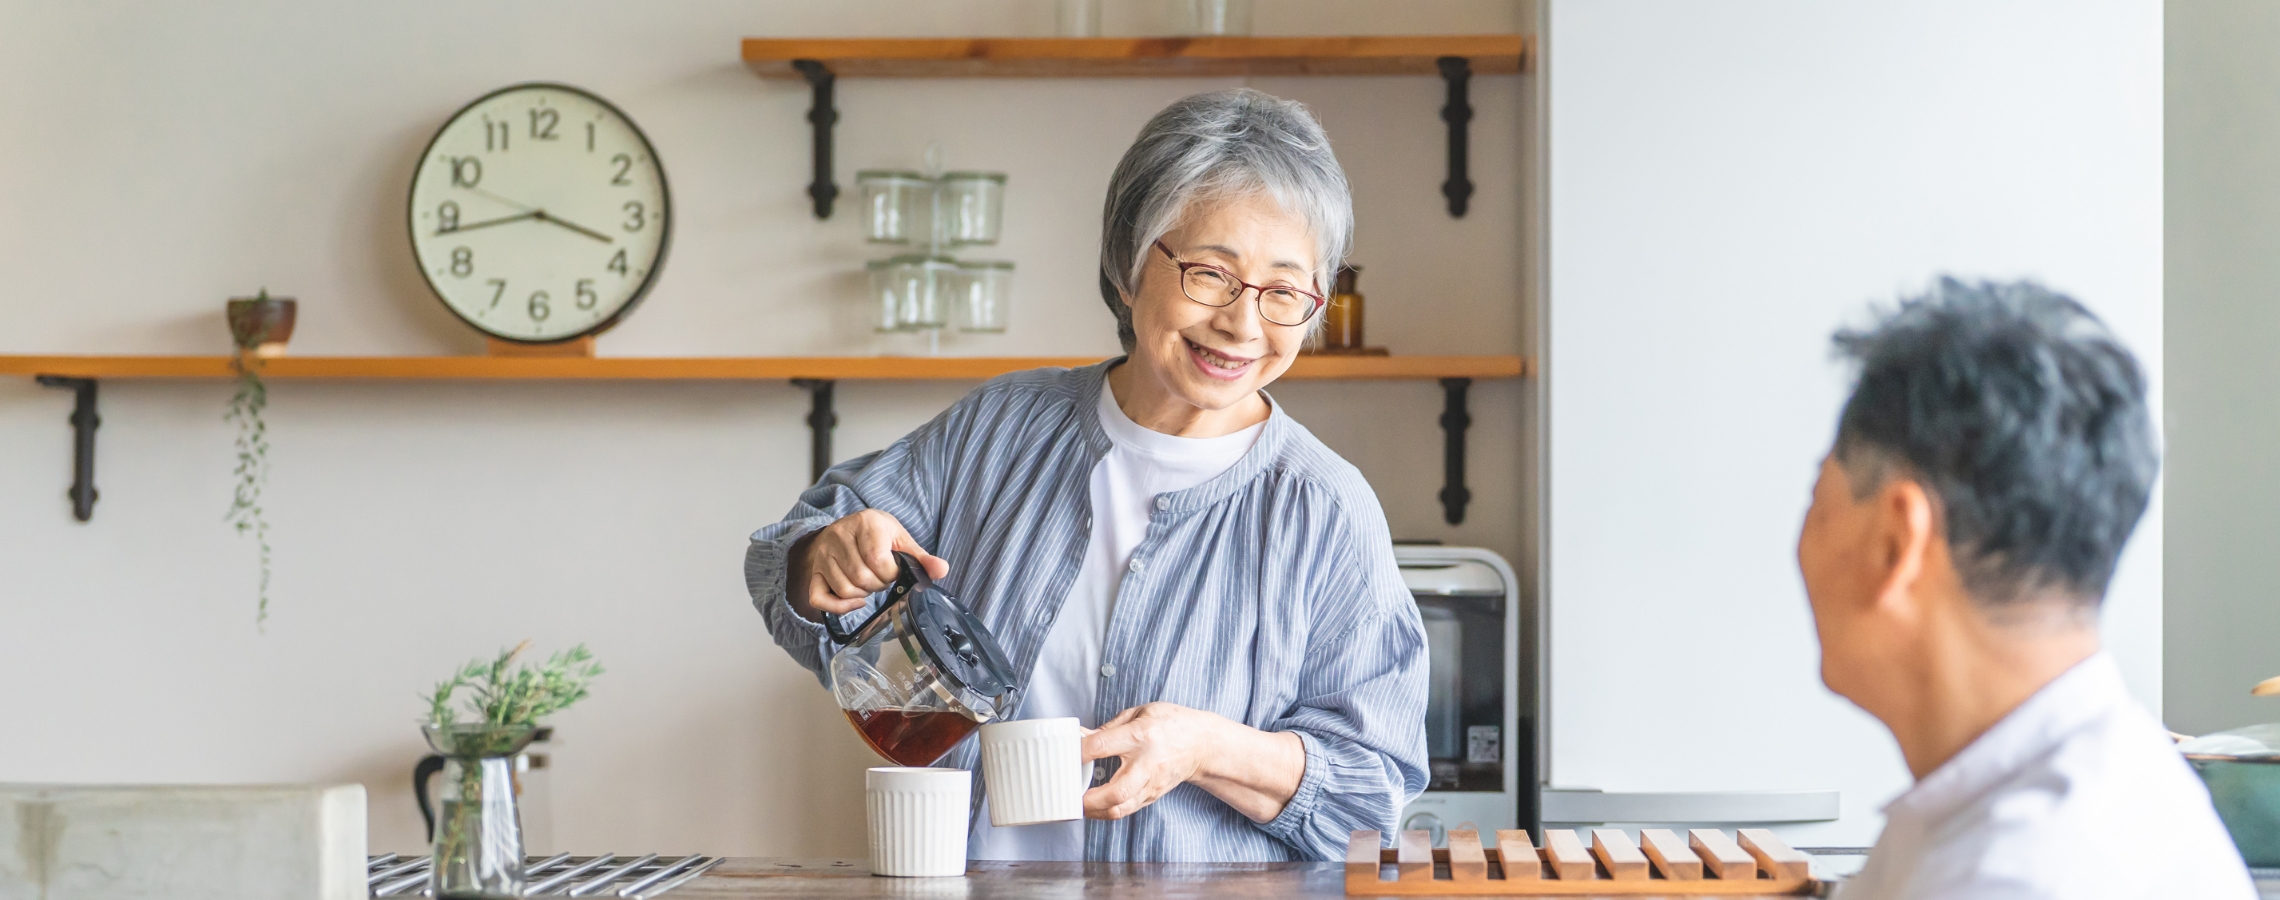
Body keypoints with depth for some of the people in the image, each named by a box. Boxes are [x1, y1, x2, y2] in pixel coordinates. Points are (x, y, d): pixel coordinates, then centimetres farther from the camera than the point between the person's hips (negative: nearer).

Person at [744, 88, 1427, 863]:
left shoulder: (1327, 513, 0)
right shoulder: (1000, 429, 11)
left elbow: (1371, 784, 0)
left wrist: (1209, 750, -16)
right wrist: (829, 559, -4)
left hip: (1209, 894, -4)